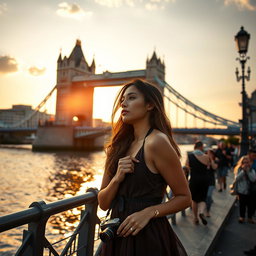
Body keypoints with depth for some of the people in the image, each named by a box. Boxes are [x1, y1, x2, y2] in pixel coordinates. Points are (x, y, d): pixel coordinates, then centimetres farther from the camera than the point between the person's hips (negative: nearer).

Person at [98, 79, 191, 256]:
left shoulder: (156, 142, -15)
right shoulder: (119, 146, 4)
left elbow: (185, 198, -9)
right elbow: (103, 204, 4)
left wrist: (149, 212, -21)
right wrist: (117, 179, -14)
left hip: (148, 237, -6)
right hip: (118, 235, 6)